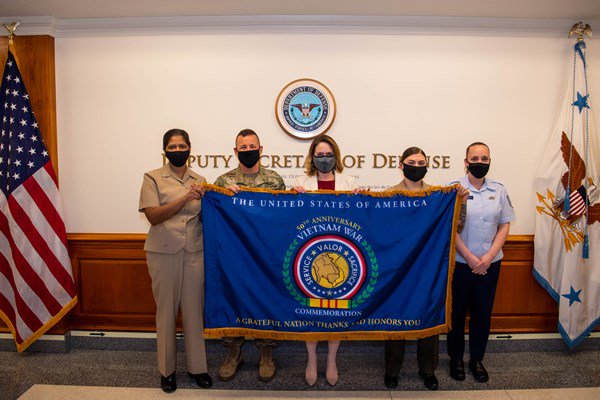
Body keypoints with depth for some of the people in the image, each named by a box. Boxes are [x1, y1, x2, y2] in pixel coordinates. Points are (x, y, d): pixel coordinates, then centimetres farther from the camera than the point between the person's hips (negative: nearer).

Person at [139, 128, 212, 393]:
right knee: (166, 309, 7)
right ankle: (166, 369, 23)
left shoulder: (199, 180, 10)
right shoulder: (153, 178, 0)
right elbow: (153, 216, -12)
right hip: (163, 252, -2)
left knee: (194, 309, 8)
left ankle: (196, 366, 23)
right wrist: (185, 198, -22)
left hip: (194, 252, 3)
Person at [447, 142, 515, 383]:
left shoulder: (498, 190, 4)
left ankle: (477, 359, 29)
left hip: (490, 263, 3)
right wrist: (470, 258, -12)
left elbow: (504, 226, 4)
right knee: (457, 311, 8)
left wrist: (488, 257, -8)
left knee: (483, 311, 12)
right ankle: (456, 358, 26)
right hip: (460, 262, -3)